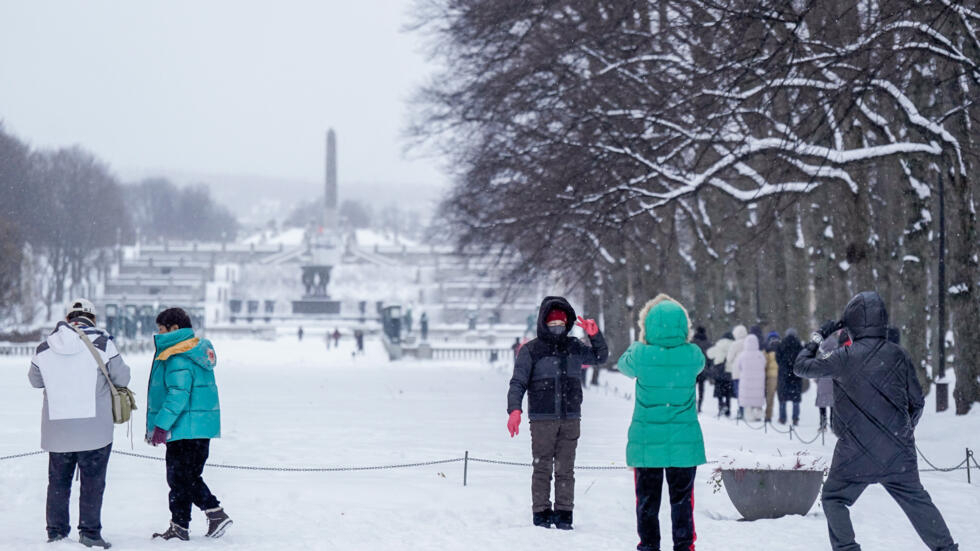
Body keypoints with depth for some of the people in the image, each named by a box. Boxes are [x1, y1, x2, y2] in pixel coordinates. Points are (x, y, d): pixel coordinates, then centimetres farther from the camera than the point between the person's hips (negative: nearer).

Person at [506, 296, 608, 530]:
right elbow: (518, 382, -2)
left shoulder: (574, 347, 12)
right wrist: (514, 410, -16)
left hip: (570, 419, 3)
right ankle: (541, 513, 5)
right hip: (542, 420, -3)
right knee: (543, 468, -2)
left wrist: (595, 335, 7)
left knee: (565, 469, 3)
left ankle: (564, 513, 8)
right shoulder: (531, 350, 1)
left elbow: (600, 357, 25)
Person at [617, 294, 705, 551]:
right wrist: (678, 340, 18)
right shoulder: (692, 355, -10)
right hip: (684, 443, 1)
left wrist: (641, 342, 21)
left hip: (646, 442, -1)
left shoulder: (641, 354, -13)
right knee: (681, 498, 11)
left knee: (647, 499, 10)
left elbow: (624, 365, 9)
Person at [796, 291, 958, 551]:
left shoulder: (844, 358, -10)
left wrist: (817, 338, 16)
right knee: (917, 500, 16)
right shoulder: (898, 355, 1)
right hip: (898, 451, 3)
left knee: (834, 499, 13)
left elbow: (802, 367, 1)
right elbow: (917, 401, 8)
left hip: (856, 452, -3)